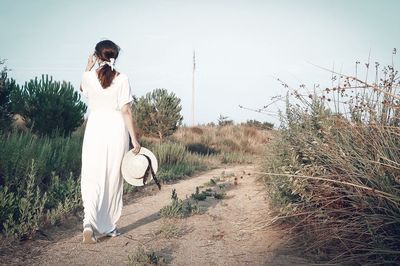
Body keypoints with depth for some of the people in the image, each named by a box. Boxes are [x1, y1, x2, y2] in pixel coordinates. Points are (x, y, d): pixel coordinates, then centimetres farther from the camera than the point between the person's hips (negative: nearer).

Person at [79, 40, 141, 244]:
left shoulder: (89, 76, -2)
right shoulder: (122, 79, -6)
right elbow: (126, 111, -9)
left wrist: (88, 67, 25)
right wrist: (134, 139, -5)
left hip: (95, 129, 0)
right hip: (117, 130, 0)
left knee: (92, 178, 4)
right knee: (113, 179, 11)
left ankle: (89, 222, -18)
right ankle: (109, 226, 22)